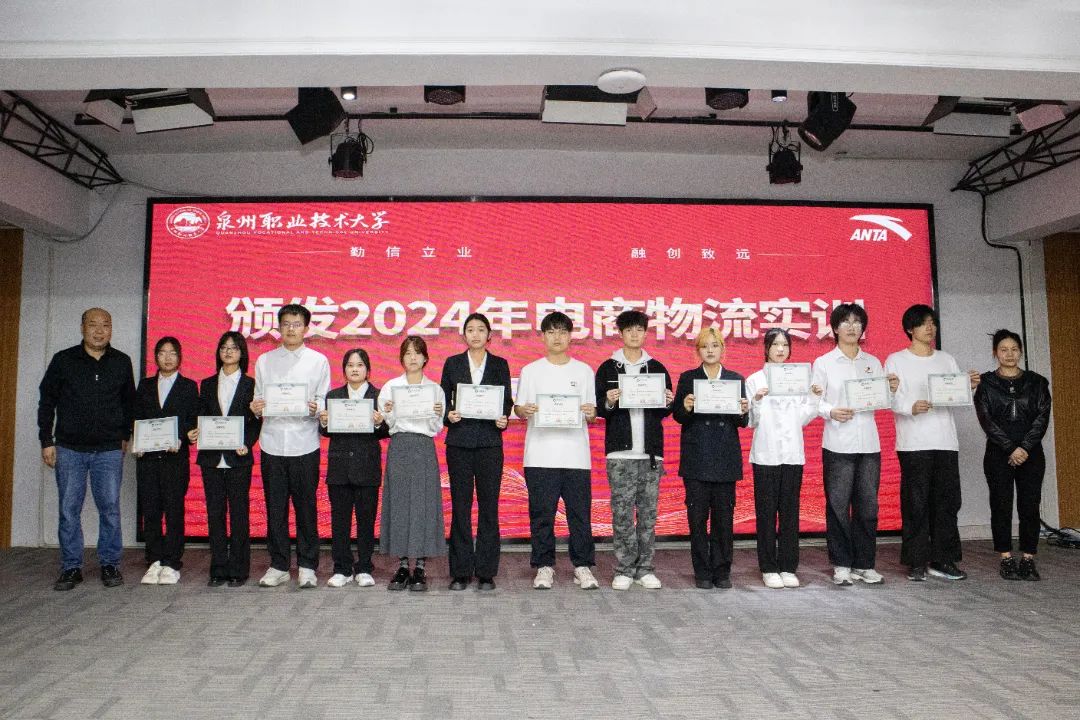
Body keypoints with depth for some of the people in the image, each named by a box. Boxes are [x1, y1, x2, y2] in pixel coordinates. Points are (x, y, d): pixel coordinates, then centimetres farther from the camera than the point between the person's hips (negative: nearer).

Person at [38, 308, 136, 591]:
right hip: (69, 448, 0)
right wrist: (46, 441, 2)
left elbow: (129, 401, 17)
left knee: (110, 507, 1)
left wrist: (125, 435, 15)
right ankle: (71, 568, 14)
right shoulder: (63, 360, 2)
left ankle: (110, 564, 12)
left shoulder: (122, 362, 6)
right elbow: (46, 402, 5)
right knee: (69, 509, 3)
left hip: (109, 450, 1)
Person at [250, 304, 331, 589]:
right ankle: (278, 565, 18)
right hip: (272, 443, 2)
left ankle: (307, 566, 12)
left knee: (305, 507, 2)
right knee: (275, 509, 7)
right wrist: (255, 408, -10)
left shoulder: (318, 361, 6)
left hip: (304, 444, -2)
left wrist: (314, 409, -17)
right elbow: (258, 401, 12)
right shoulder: (264, 361, 12)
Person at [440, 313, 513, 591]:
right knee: (460, 506, 2)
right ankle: (461, 572, 11)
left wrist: (503, 419, -11)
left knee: (488, 506, 0)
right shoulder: (452, 363, 10)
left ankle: (486, 572, 8)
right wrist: (448, 415, -10)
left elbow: (507, 401, 8)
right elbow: (444, 399, 10)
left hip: (489, 442, 0)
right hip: (459, 442, 0)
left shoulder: (499, 364, 9)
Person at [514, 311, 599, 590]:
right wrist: (525, 411, -14)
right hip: (540, 456, 0)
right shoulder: (530, 371, 9)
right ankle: (544, 566, 15)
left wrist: (590, 413, -10)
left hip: (576, 455, 1)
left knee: (580, 513, 2)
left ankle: (583, 566, 13)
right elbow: (518, 409, 8)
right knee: (542, 514, 3)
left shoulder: (583, 371, 12)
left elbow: (592, 413, 13)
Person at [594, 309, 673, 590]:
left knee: (648, 513, 5)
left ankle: (645, 569, 14)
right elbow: (598, 409, 3)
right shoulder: (608, 368, 5)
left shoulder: (657, 368, 12)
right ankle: (624, 570, 9)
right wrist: (609, 403, -17)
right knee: (622, 514, 0)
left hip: (651, 451, 2)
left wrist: (668, 403, -7)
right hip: (620, 452, -2)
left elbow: (665, 412, 14)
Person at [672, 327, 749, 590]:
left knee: (724, 516, 3)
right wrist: (685, 408, -19)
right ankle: (702, 572, 12)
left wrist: (743, 412, -12)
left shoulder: (736, 379, 11)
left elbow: (742, 423, 9)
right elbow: (678, 417, 1)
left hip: (725, 459, 1)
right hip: (696, 458, -1)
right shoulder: (687, 378, 7)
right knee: (697, 517, 1)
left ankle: (722, 571, 15)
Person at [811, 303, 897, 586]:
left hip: (869, 443, 3)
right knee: (838, 506, 0)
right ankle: (841, 565, 10)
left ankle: (865, 564, 16)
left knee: (868, 506, 6)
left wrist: (891, 390, -5)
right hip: (838, 444, -3)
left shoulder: (873, 362, 14)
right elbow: (814, 401, -2)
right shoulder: (823, 363, 3)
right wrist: (831, 411, -21)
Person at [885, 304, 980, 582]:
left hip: (946, 441, 4)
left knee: (947, 501, 5)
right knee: (915, 503, -3)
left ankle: (942, 560, 13)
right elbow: (890, 397, -6)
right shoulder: (896, 360, 4)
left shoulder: (947, 360, 18)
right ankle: (917, 562, 4)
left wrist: (970, 385, -8)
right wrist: (911, 407, -24)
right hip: (913, 442, -4)